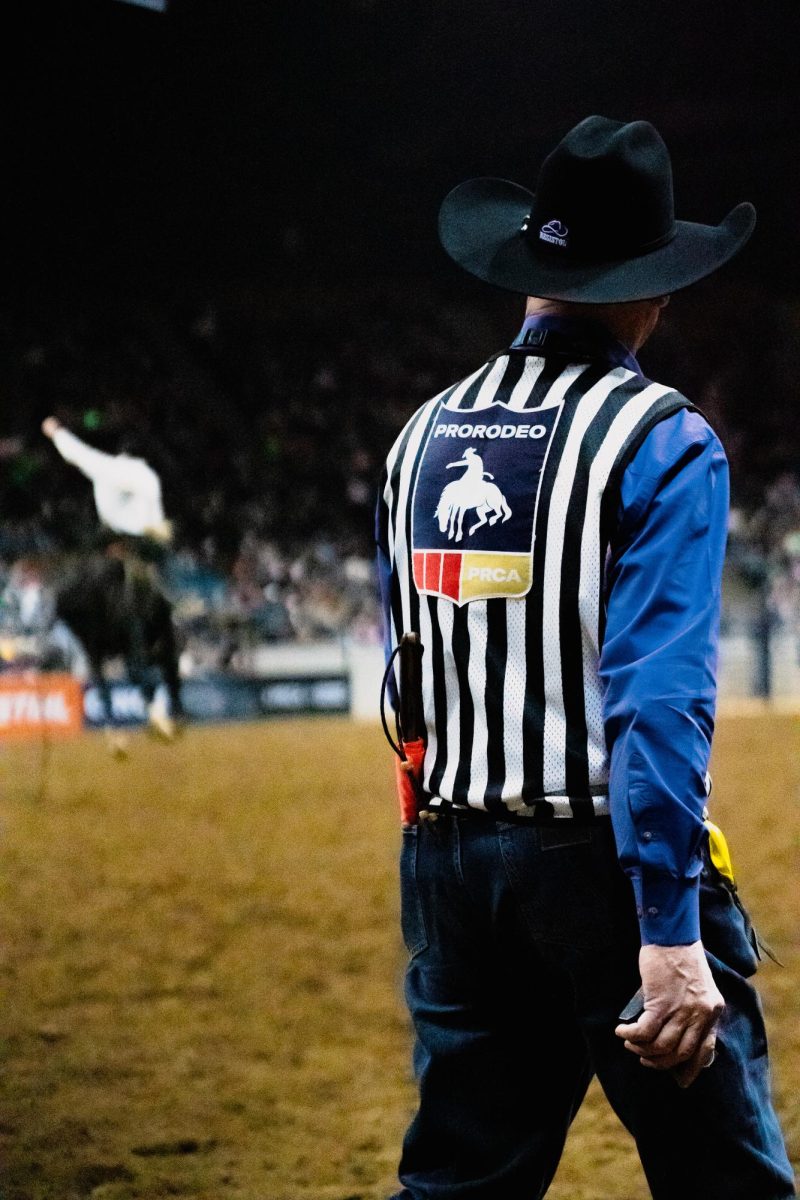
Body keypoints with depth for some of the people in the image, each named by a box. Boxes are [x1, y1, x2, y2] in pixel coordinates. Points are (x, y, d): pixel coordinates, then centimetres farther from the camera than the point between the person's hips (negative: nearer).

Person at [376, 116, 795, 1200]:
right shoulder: (662, 445, -10)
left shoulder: (424, 438, 9)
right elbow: (659, 695, -20)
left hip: (448, 866, 6)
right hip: (606, 865, -6)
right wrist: (671, 932, -23)